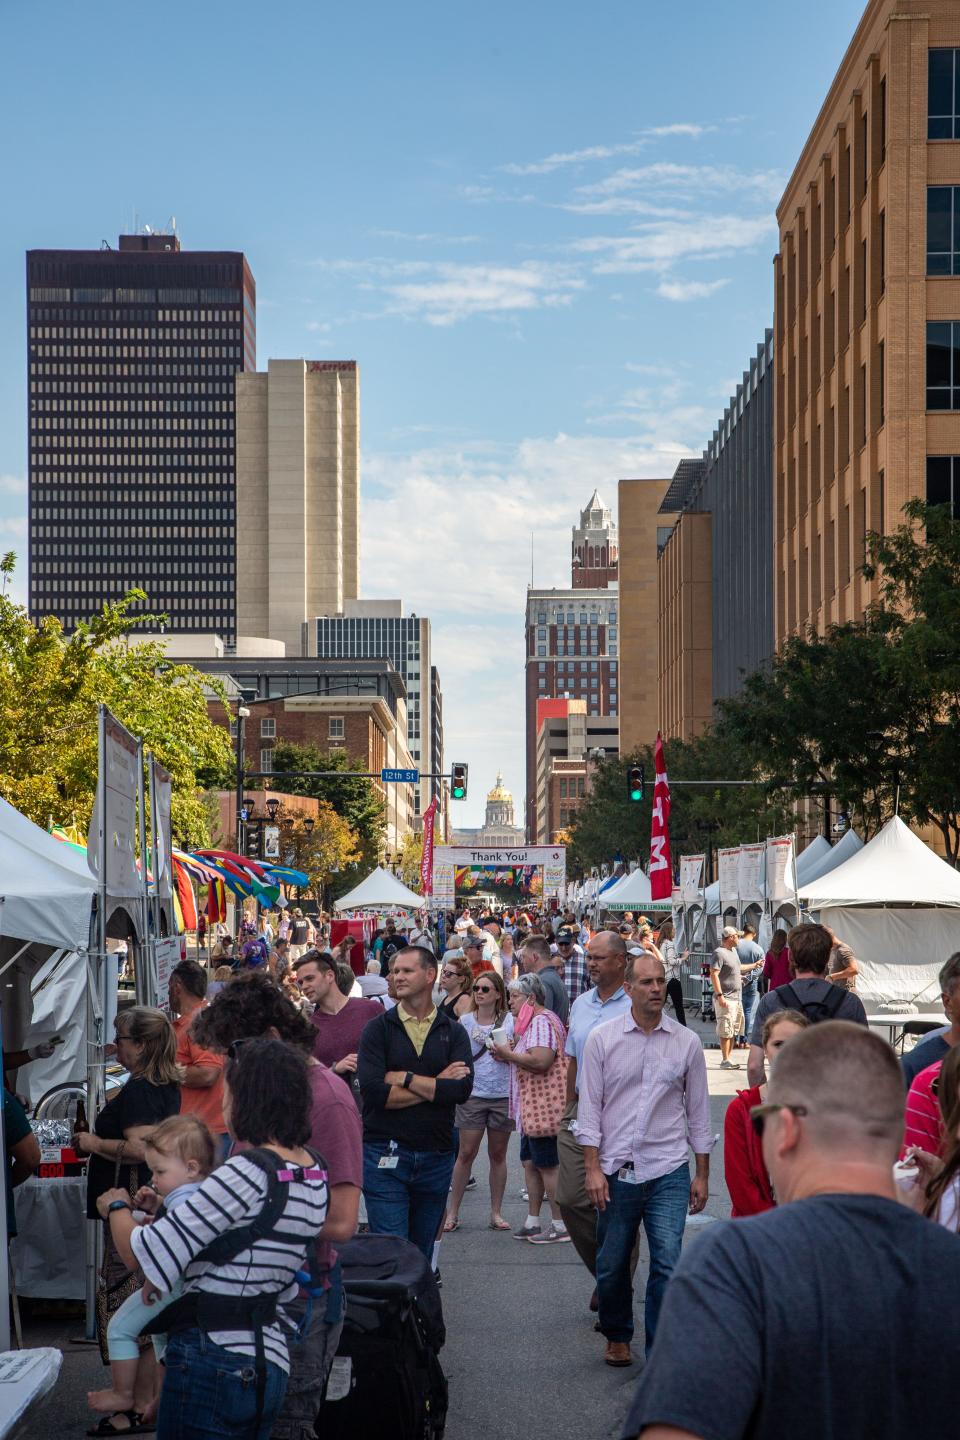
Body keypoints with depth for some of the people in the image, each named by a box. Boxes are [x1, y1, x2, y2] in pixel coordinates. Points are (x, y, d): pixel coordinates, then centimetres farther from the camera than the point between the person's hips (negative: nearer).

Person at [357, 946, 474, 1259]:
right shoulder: (379, 1028, 0)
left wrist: (404, 1078, -11)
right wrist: (436, 1085, -11)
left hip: (436, 1158, 3)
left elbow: (462, 1089, -10)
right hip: (385, 1155, -2)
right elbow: (372, 1090, -15)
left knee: (422, 1253, 13)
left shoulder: (453, 1031, 6)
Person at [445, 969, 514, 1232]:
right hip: (472, 1094, -1)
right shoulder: (465, 1020, 2)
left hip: (503, 1094, 1)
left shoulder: (509, 1021, 2)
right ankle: (452, 1212, 8)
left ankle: (496, 1212, 17)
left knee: (498, 1154, 8)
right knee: (466, 1153, -1)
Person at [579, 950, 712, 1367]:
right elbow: (590, 1107, 2)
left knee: (668, 1264, -10)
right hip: (616, 1172, 0)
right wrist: (593, 1168, -4)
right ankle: (617, 1336, 32)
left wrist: (702, 1173, 9)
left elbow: (698, 1111, 9)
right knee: (612, 1265, 10)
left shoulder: (686, 1042, 4)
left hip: (668, 1173, 0)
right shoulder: (602, 1039, 1)